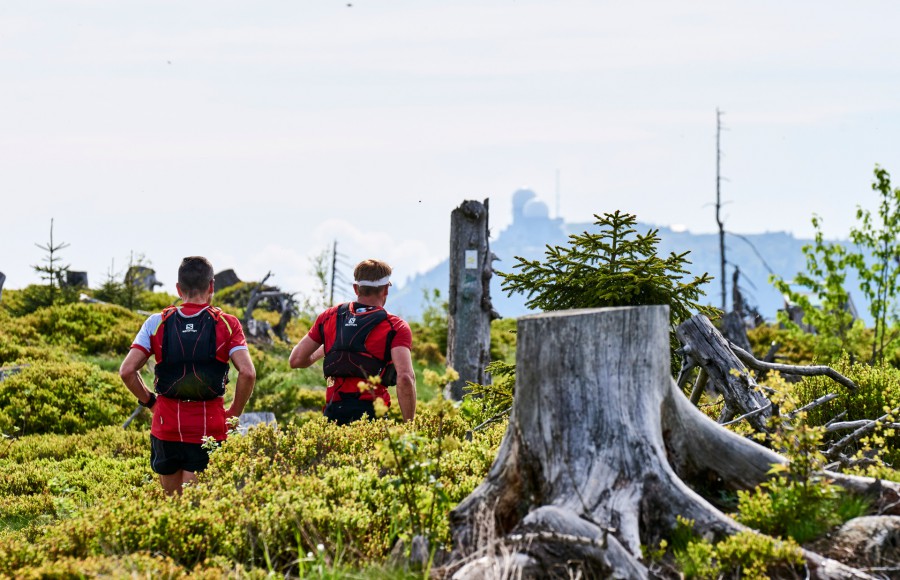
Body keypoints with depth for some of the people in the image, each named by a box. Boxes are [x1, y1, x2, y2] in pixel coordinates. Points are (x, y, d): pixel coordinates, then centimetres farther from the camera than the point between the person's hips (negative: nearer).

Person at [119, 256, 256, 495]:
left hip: (166, 424, 2)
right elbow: (247, 373, -12)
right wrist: (234, 413, 2)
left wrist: (149, 401, 11)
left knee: (170, 501, 18)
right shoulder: (227, 324, -1)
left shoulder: (157, 323, 2)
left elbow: (127, 371, -4)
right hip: (209, 427, -2)